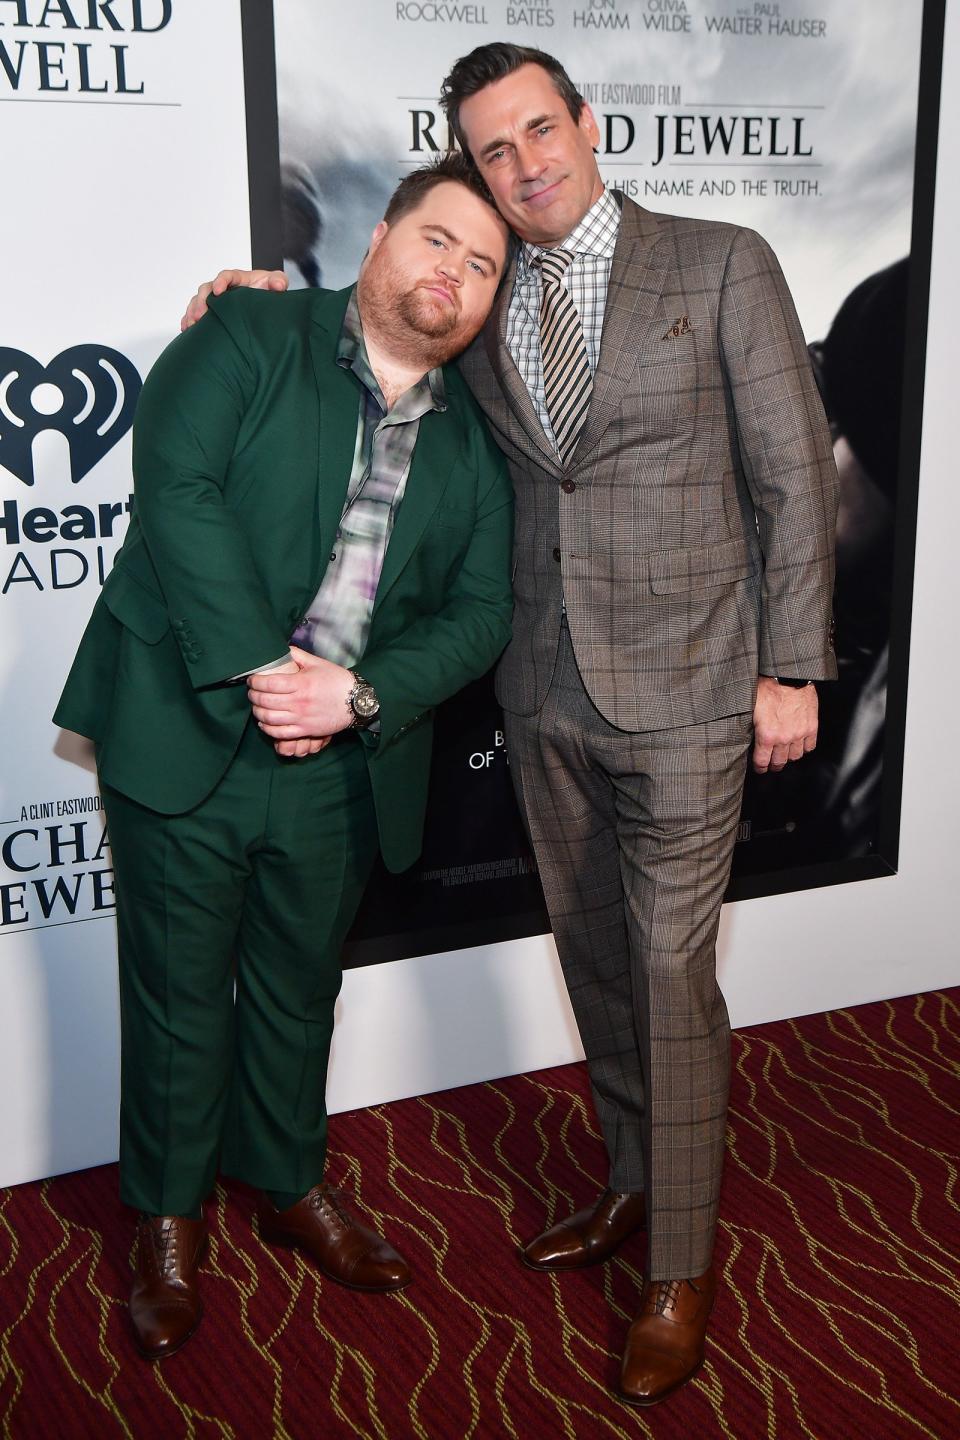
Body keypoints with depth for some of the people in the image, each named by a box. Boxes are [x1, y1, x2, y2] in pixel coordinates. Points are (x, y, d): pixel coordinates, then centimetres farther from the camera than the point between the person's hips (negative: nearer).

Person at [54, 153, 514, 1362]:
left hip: (341, 764, 4)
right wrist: (256, 668, -22)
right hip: (187, 731, -3)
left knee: (300, 989, 19)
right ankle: (167, 1218, 30)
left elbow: (479, 613, 2)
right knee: (179, 989, 10)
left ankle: (290, 1183, 42)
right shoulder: (249, 338, -3)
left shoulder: (473, 444, 9)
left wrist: (357, 694, -15)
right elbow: (177, 490, -16)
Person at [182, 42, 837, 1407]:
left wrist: (792, 670, -8)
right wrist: (282, 308, 4)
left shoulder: (721, 266, -4)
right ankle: (635, 1182, 36)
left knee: (670, 967, 0)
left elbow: (794, 472, -4)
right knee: (593, 955, 16)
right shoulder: (482, 306, 8)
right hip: (544, 691, 5)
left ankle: (680, 1268, 15)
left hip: (683, 683, -4)